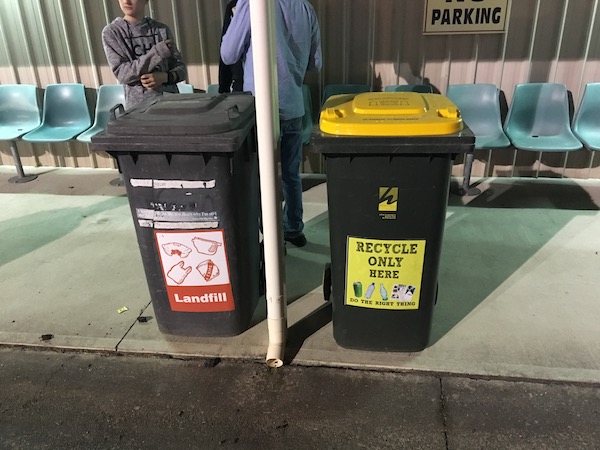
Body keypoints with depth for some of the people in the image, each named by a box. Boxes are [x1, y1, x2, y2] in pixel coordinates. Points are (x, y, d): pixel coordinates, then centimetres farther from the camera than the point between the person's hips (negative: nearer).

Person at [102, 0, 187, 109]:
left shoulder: (162, 29, 7)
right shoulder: (111, 31, 2)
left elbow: (181, 67, 7)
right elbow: (122, 74, -8)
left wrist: (166, 76, -15)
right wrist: (156, 53, -18)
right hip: (138, 106, -2)